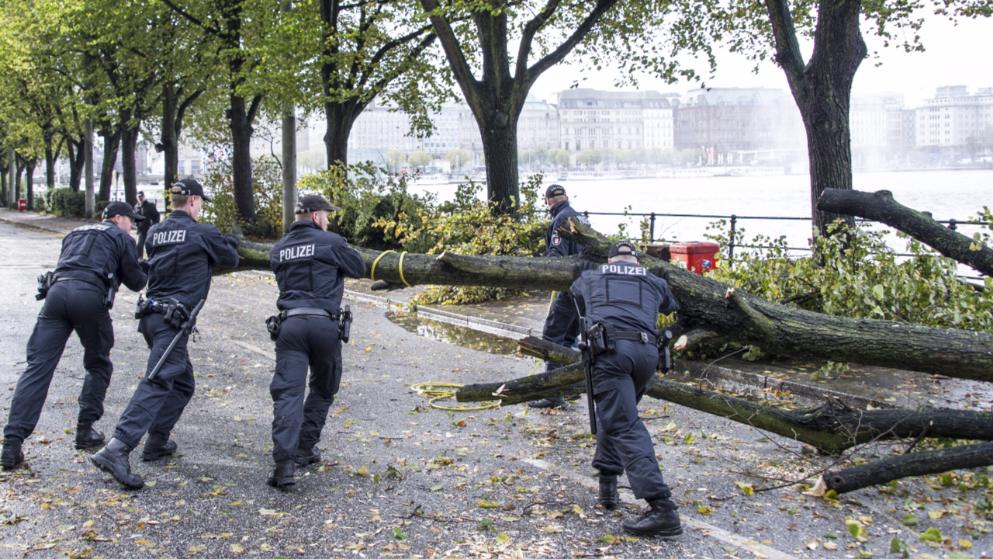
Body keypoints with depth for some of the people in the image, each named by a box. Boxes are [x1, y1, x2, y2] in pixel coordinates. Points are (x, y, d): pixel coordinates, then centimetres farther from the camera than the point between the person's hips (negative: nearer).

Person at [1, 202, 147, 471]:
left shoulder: (75, 233, 33)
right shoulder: (122, 238, 17)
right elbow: (135, 282, 15)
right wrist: (145, 274, 36)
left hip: (56, 291, 4)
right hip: (90, 297, -4)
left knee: (38, 367, -3)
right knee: (98, 366, 18)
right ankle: (85, 431, 16)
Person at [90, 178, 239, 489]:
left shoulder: (155, 233, 13)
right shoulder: (201, 233, -5)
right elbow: (230, 259, 8)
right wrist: (230, 243, 31)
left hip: (152, 313, 8)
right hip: (172, 319, -8)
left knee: (182, 382, 20)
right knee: (157, 382, -16)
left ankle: (156, 442, 21)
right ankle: (116, 449, -27)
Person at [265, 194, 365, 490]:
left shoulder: (279, 249, 15)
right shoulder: (331, 242, 2)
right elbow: (359, 269, 12)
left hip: (290, 323, 2)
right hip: (324, 324, -2)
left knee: (287, 392, -6)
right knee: (323, 390, 19)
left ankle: (284, 462, -20)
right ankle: (305, 448, 20)